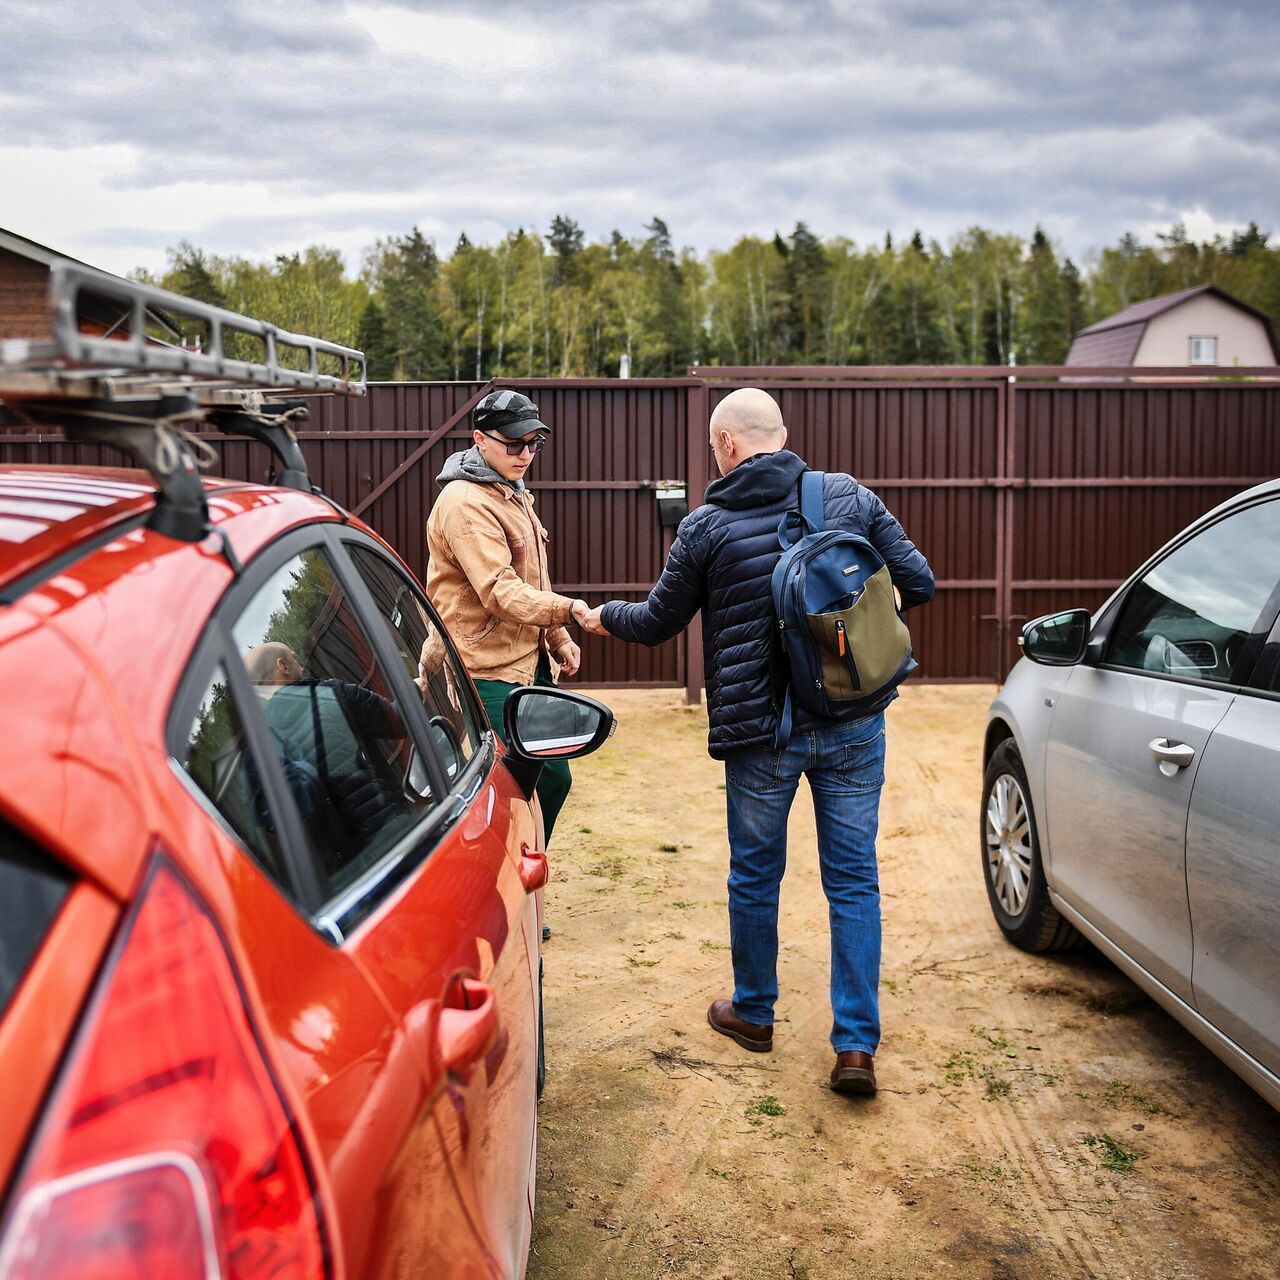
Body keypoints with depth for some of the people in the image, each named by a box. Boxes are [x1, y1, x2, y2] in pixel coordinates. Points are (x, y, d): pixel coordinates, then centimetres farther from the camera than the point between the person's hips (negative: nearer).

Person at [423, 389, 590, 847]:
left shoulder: (513, 493, 16)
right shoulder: (465, 503, -17)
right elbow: (500, 591, -28)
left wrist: (558, 639, 16)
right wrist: (565, 608, -39)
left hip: (530, 664, 10)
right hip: (487, 674, -10)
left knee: (552, 777, 16)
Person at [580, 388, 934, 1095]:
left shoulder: (706, 527, -7)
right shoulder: (851, 497, -1)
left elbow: (659, 622, 4)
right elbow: (918, 583, 1)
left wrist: (605, 615, 25)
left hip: (761, 731, -2)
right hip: (854, 725, 2)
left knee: (754, 875, 16)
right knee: (854, 879, 8)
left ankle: (753, 1012, 34)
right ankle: (857, 1045, 8)